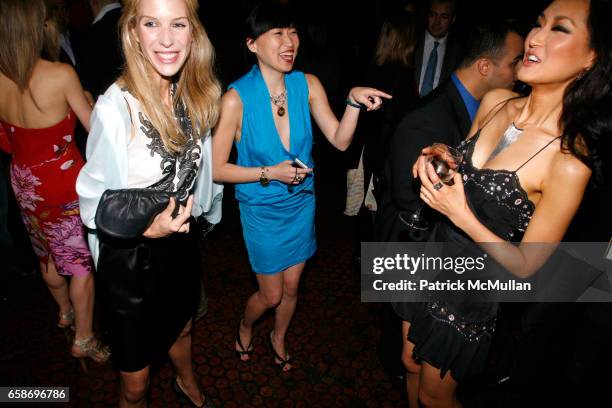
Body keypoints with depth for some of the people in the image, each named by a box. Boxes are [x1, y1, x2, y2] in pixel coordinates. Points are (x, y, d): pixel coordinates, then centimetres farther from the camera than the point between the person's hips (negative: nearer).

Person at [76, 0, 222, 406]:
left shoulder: (194, 94, -7)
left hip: (182, 241, 6)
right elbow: (95, 202, -15)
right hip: (130, 257, -6)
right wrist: (147, 228, -29)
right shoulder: (115, 107, -26)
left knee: (182, 327, 33)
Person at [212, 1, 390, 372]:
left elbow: (340, 140, -10)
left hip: (302, 203, 4)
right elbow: (217, 168, -15)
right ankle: (245, 327, 50)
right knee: (271, 295, 13)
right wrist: (269, 173, -23)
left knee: (292, 287, 21)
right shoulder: (237, 98, -21)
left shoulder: (308, 85, -10)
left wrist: (354, 102, -24)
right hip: (262, 211, -3)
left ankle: (279, 338, 53)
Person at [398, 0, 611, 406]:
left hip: (472, 293, -5)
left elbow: (527, 265, -18)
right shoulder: (495, 102, -8)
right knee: (412, 367, 28)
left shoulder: (569, 162, -26)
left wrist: (462, 217, -28)